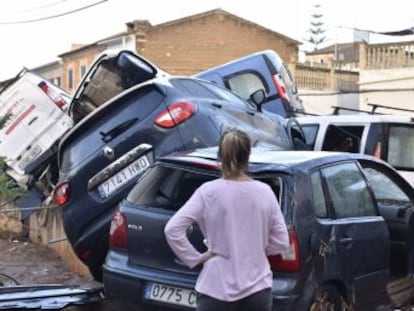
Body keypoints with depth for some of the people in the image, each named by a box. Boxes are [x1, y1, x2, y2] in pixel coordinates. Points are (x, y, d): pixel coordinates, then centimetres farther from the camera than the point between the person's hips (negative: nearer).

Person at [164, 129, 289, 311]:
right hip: (258, 288, 3)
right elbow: (281, 242, 2)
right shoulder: (265, 192, -2)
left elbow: (172, 229, -15)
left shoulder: (209, 191, -9)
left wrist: (195, 258, -4)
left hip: (218, 290, -2)